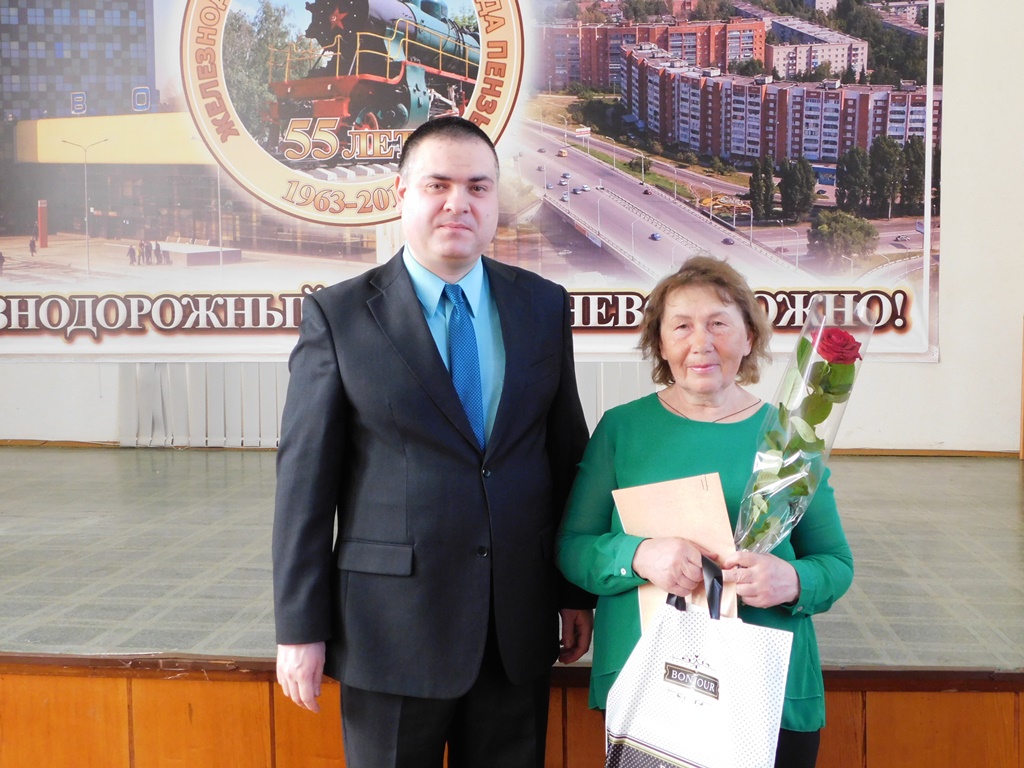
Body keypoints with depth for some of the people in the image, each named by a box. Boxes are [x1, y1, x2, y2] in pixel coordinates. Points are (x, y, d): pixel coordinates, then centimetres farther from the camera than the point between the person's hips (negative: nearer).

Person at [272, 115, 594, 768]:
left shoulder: (544, 305, 4)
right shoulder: (338, 315, -5)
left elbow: (570, 454, 7)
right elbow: (305, 477, -6)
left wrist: (578, 592, 9)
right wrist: (301, 627, -6)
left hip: (521, 625, 3)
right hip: (392, 622, -2)